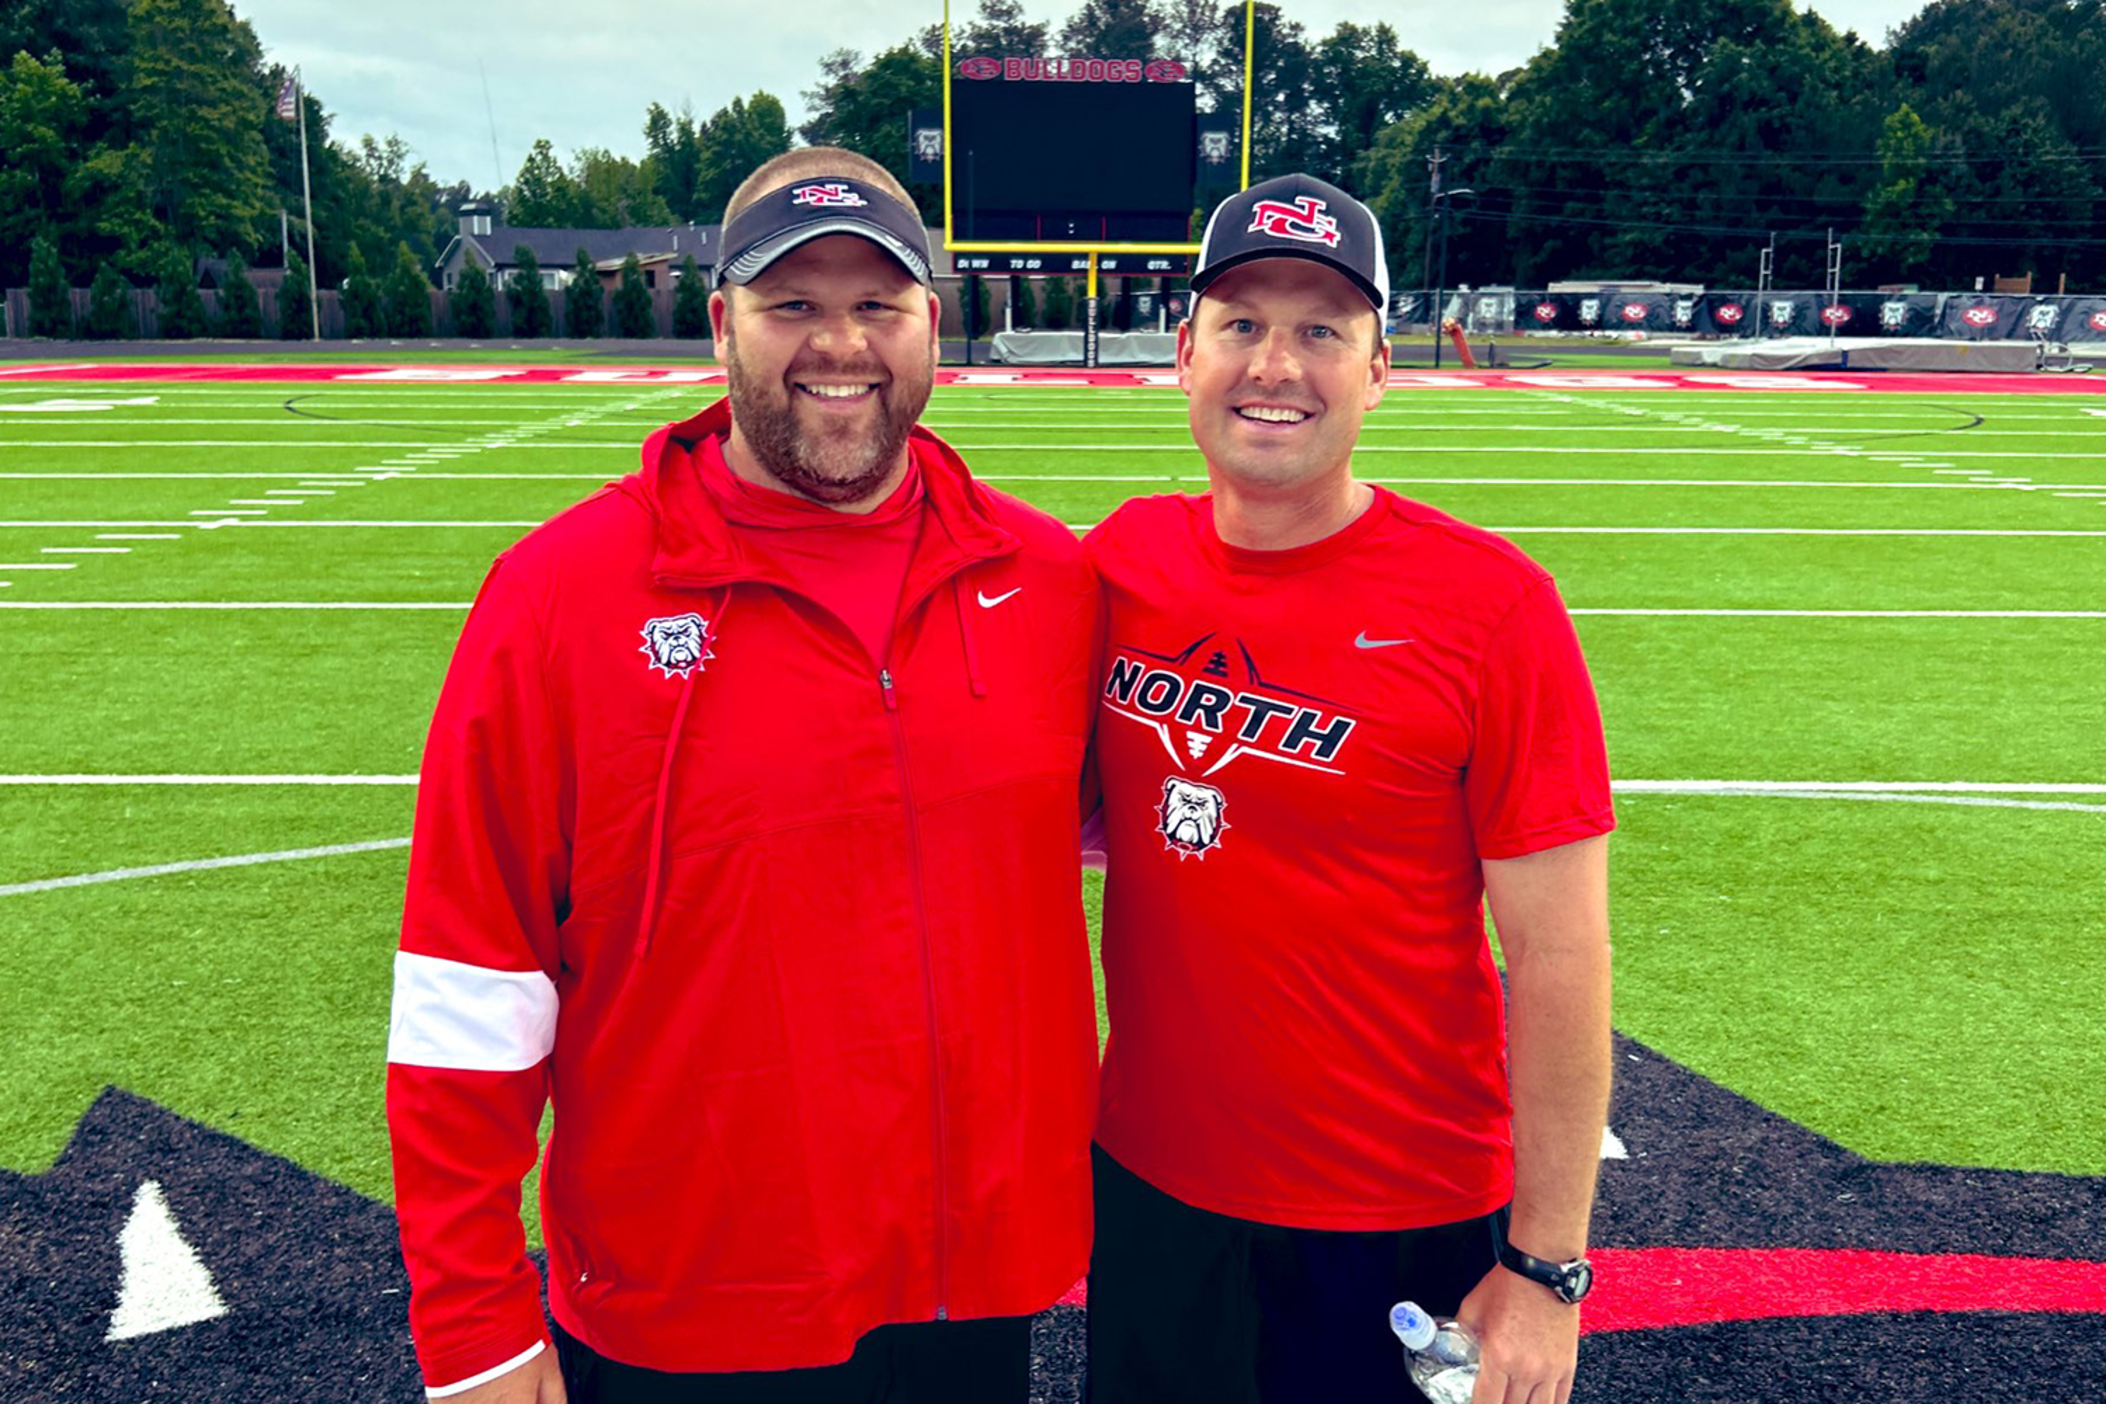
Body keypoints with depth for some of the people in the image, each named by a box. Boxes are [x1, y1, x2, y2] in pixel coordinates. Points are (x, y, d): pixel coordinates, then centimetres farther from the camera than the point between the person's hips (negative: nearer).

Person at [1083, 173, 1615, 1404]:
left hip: (1402, 1223, -4)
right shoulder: (1121, 560, -3)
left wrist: (1545, 1268, -12)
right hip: (1151, 1182, 4)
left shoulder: (1491, 606, -16)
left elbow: (1560, 954, -14)